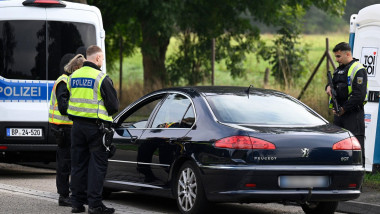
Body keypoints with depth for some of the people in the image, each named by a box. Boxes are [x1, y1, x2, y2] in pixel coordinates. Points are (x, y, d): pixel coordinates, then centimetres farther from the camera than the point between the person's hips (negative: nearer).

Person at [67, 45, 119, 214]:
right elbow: (114, 105, -8)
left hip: (77, 124, 6)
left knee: (78, 163, 11)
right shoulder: (101, 78, -11)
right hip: (96, 127, -6)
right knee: (97, 164, -2)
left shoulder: (73, 77, 9)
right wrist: (104, 113, 11)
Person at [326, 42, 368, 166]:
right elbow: (334, 84, 29)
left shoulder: (358, 70, -12)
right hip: (339, 113, 9)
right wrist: (329, 87, 4)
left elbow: (359, 95, -18)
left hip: (353, 113, -9)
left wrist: (344, 109, -17)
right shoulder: (339, 69, 17)